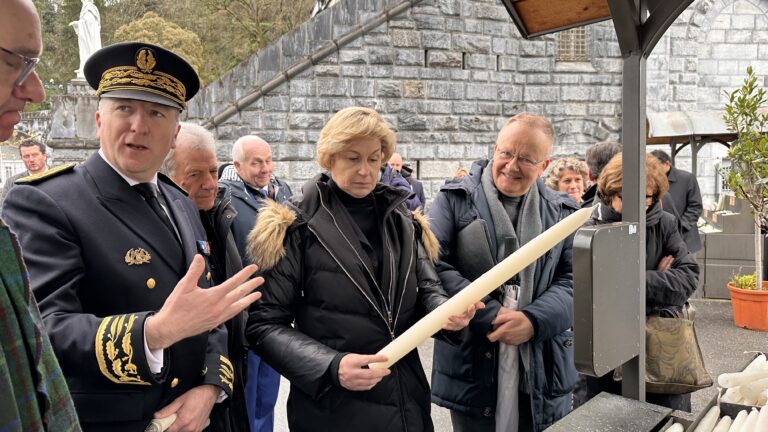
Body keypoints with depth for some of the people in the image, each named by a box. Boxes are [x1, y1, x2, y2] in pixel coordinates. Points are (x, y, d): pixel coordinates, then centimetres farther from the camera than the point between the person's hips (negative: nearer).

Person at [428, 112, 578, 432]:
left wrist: (534, 320, -16)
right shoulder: (455, 199, -2)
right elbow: (432, 265, -12)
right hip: (472, 366, -2)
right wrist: (490, 317, -17)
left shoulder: (562, 212, 7)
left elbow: (574, 280, 1)